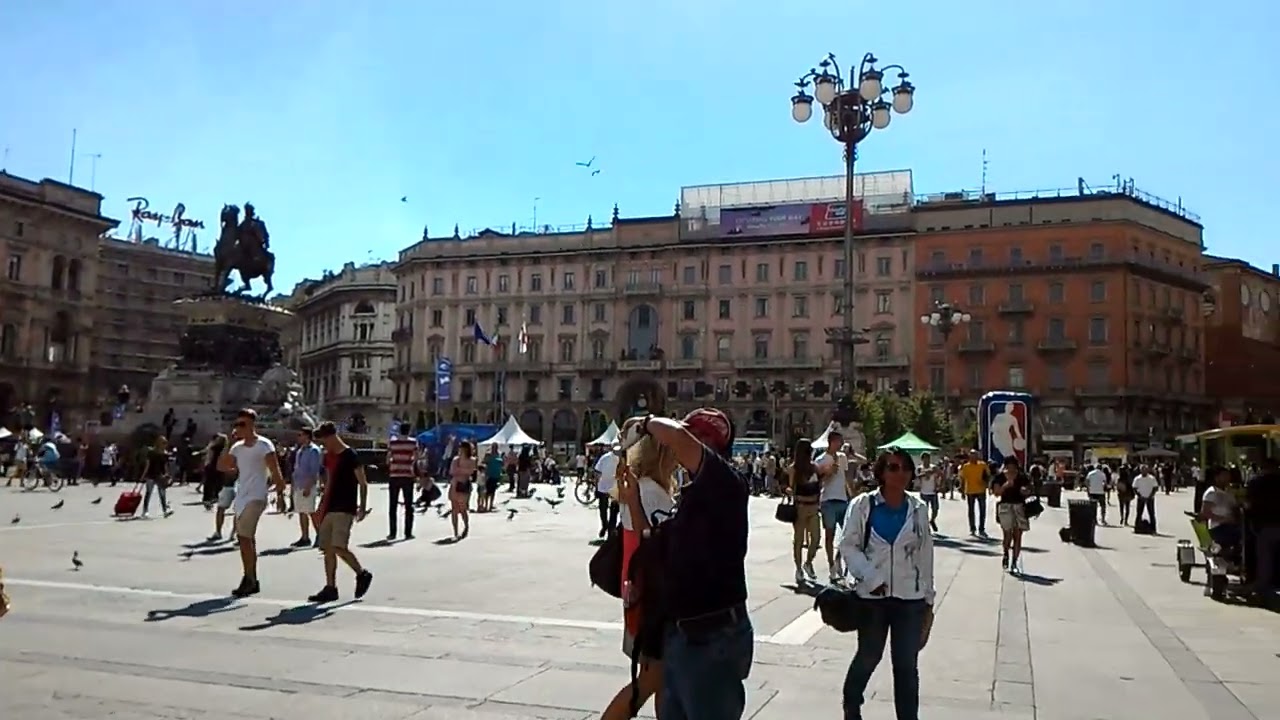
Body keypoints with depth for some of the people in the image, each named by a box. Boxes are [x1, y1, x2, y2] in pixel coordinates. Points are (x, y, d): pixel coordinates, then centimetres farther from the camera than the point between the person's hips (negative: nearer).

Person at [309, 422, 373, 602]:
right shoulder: (328, 457, 14)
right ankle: (330, 588, 10)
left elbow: (363, 483, -10)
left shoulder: (350, 456, -10)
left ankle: (362, 574, 4)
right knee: (327, 548, 5)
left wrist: (363, 507, -16)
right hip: (330, 509, 8)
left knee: (339, 547, -16)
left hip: (345, 509, -8)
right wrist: (322, 507, 22)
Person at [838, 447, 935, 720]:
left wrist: (928, 599, 7)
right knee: (868, 656, 13)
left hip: (910, 597, 1)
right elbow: (848, 545, -5)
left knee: (907, 664, 5)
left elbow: (925, 555, 6)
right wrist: (871, 579, -14)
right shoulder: (863, 505, -6)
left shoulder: (918, 509, 3)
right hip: (872, 595, -1)